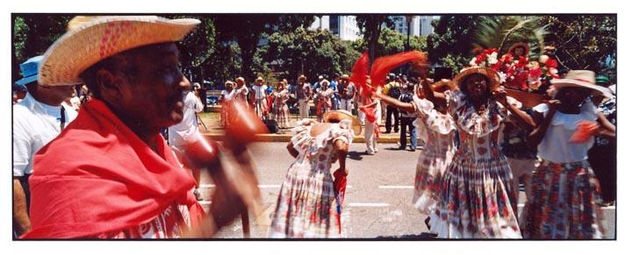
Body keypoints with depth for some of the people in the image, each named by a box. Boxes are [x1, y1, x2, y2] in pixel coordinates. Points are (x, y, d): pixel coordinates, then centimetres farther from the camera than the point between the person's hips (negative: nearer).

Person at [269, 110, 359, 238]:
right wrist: (342, 168, -6)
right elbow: (341, 147, -21)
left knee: (293, 219, 13)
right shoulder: (342, 129, -2)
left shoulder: (309, 127, 16)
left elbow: (290, 146, 19)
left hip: (295, 173, 6)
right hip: (318, 178, -6)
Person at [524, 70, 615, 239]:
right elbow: (532, 142, -16)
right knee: (547, 221, 8)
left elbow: (614, 133, -5)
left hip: (579, 175, 2)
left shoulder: (590, 112, -1)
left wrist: (600, 131, -24)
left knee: (581, 222, 10)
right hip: (549, 174, -2)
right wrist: (550, 114, -16)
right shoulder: (544, 110, -6)